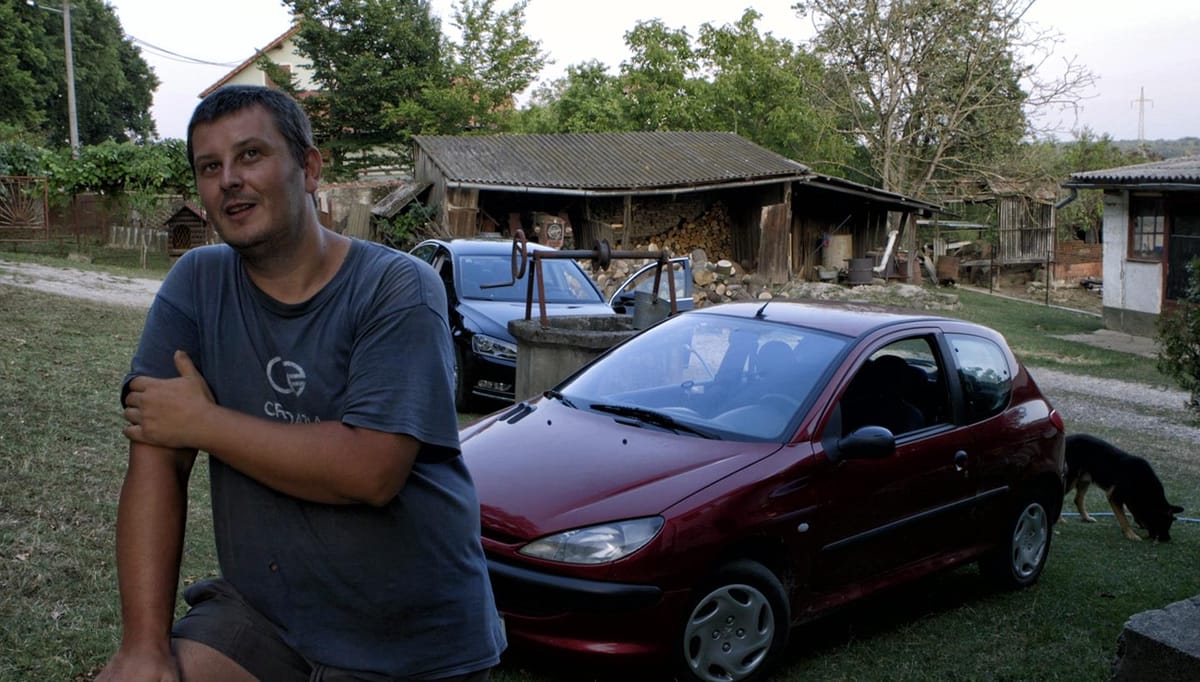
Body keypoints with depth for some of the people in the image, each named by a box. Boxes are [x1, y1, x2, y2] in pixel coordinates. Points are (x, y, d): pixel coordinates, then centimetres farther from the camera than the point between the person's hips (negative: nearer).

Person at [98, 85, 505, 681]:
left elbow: (371, 471, -24)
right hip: (259, 613, 3)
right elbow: (155, 461, -7)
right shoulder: (196, 285, 0)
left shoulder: (398, 289, -13)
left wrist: (203, 422, -16)